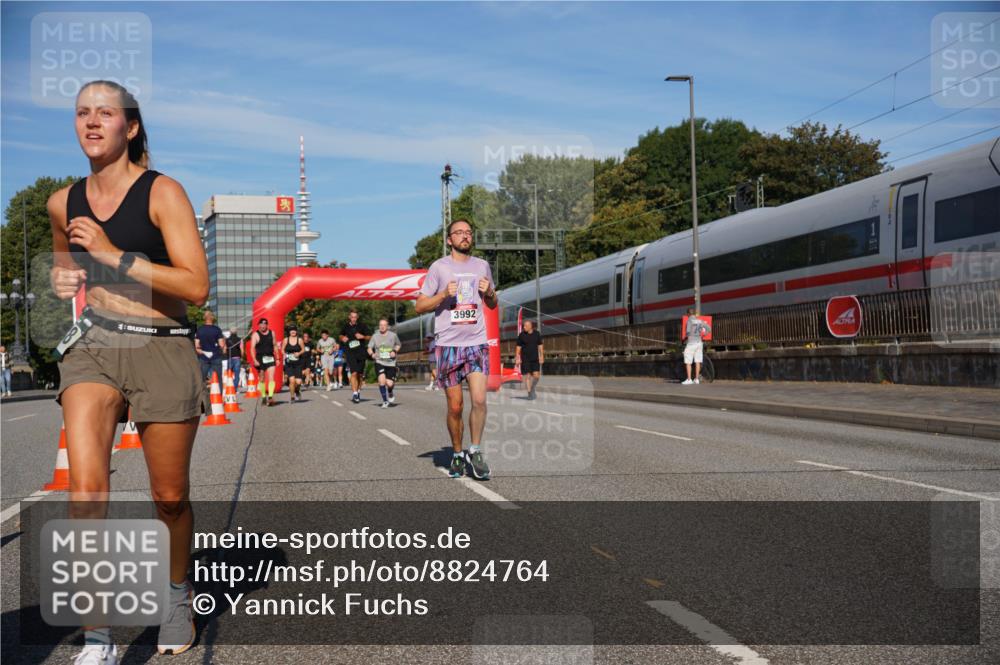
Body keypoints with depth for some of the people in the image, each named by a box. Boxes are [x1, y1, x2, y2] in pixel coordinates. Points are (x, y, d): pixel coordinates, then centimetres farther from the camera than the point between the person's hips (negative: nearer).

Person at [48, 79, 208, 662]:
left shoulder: (163, 193, -7)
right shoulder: (63, 203, 8)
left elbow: (197, 287, -15)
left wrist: (113, 254, -20)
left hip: (164, 351, -3)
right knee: (86, 486, -17)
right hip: (94, 347, 3)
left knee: (170, 497, 7)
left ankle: (178, 592, 36)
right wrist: (64, 278, 6)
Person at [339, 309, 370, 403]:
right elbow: (341, 336, 22)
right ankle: (355, 394, -18)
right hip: (350, 353, -1)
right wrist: (343, 338, -1)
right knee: (354, 373, -16)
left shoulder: (362, 326, 2)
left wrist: (363, 336, -13)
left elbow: (369, 337, 7)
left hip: (361, 353, 1)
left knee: (359, 374, 10)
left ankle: (358, 391, 29)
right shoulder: (345, 326, 6)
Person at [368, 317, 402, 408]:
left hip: (391, 363, 0)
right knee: (382, 380, -20)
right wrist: (372, 354, -16)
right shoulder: (375, 336, 0)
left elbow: (398, 345, 16)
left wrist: (395, 351, -4)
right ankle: (385, 401, -2)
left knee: (389, 383, -9)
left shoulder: (393, 335, 0)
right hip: (379, 362, 0)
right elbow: (369, 348, 6)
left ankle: (390, 393, 29)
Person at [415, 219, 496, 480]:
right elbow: (420, 306, 1)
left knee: (479, 400, -13)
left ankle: (475, 450, 4)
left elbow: (492, 305, 23)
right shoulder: (439, 267, 2)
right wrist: (444, 295, -15)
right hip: (448, 344, -2)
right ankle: (457, 454, 20)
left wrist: (489, 293, 1)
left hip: (477, 343, 2)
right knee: (455, 407, 2)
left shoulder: (482, 266, 12)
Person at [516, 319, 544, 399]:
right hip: (525, 359, -1)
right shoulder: (521, 335, -2)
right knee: (527, 376, -3)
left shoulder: (537, 334, 2)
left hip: (535, 358, 1)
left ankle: (532, 388, 20)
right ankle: (529, 393, 5)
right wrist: (517, 358, -4)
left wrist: (542, 356, 3)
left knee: (536, 375, -7)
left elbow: (540, 346, 8)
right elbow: (518, 347, 1)